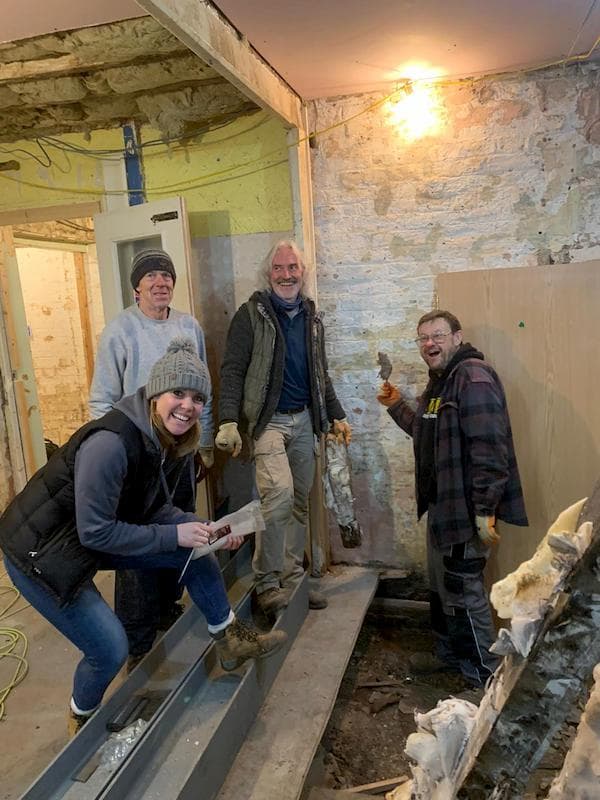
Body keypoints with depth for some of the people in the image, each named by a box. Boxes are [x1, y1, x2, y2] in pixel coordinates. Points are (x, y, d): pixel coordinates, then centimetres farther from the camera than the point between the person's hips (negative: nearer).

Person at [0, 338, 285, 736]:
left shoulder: (169, 441, -8)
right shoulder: (110, 443, -34)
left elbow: (156, 507, 2)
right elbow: (95, 532, -29)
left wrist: (203, 528, -13)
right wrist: (175, 536, -26)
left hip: (92, 537, 8)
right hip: (38, 551, -8)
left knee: (197, 552, 0)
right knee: (111, 649, -7)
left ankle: (230, 642, 18)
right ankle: (82, 721, 26)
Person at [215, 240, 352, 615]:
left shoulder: (312, 317, 13)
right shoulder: (252, 314, -4)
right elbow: (232, 370, -9)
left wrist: (337, 416, 17)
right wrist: (228, 421, -19)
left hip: (304, 420, 6)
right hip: (268, 419, -6)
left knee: (300, 502, 10)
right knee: (280, 492, -21)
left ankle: (292, 577, 25)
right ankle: (267, 582, -4)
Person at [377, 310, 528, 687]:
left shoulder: (473, 376, -19)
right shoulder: (440, 382, 15)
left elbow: (489, 447, -26)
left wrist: (485, 510, -27)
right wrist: (397, 406, 18)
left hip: (466, 508, -10)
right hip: (441, 504, 10)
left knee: (463, 589, 1)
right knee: (442, 585, 21)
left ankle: (486, 677, 20)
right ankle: (450, 654, 40)